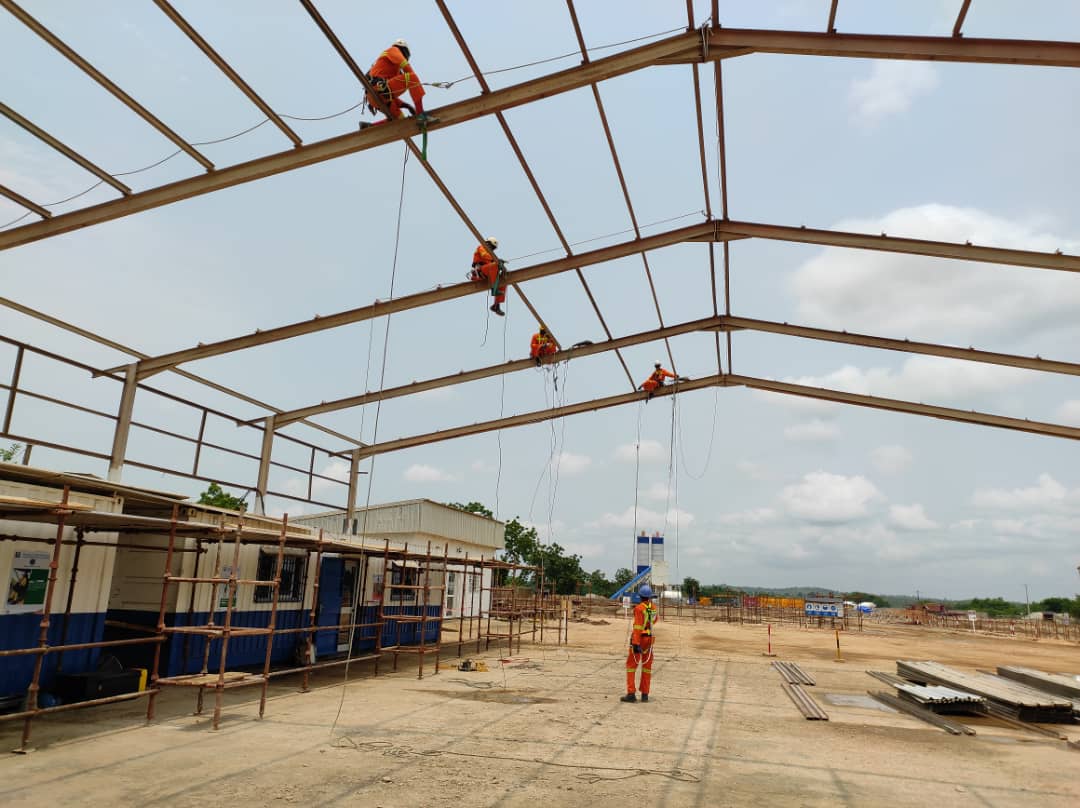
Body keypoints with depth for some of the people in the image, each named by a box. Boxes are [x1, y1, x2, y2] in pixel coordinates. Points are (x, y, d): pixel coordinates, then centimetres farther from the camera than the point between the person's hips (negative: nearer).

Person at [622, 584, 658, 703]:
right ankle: (645, 694, 12)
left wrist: (636, 643, -24)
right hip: (649, 638, 6)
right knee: (647, 665, 12)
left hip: (639, 638, -6)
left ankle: (631, 693, -6)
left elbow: (638, 626, -22)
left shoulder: (639, 608, -15)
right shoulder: (653, 608, 5)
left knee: (631, 665, 1)